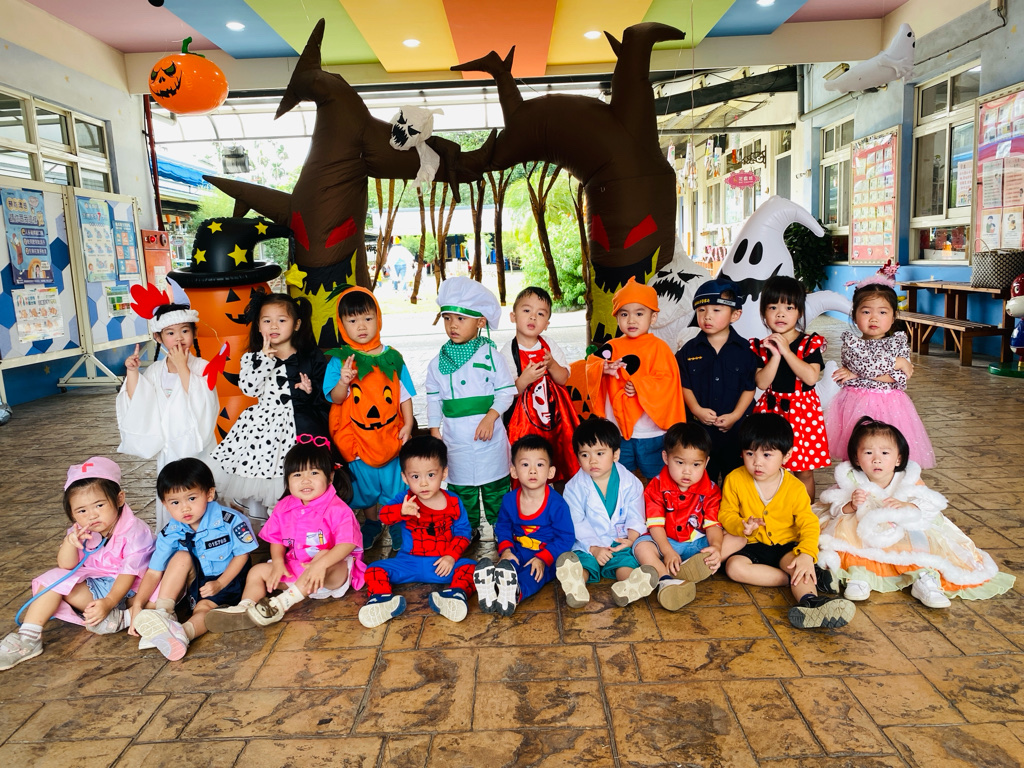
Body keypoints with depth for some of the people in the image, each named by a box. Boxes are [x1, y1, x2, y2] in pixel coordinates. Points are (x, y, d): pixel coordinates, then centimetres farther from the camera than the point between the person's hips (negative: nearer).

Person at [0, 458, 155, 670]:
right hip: (95, 585, 6)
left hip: (126, 589, -5)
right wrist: (70, 542, -27)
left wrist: (108, 602, -33)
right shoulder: (82, 532, -2)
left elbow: (128, 574, -21)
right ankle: (28, 638, -14)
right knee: (54, 579, -13)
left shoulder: (135, 532, -20)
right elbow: (66, 565, -8)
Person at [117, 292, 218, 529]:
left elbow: (198, 401, -23)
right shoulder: (155, 371, 5)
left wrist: (182, 367, -21)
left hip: (197, 449, -4)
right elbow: (137, 407, 3)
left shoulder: (202, 367, -8)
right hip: (168, 450, 4)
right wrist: (132, 373, -5)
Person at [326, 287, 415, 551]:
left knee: (395, 484, 10)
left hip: (391, 434, 1)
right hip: (357, 438, -1)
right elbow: (335, 399, -11)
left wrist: (408, 424, -5)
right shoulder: (339, 360, -7)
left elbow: (404, 393, 3)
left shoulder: (392, 357, -2)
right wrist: (343, 382, -31)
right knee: (365, 487, 15)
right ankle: (372, 523, 38)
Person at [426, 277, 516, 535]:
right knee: (461, 489, 12)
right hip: (456, 440, 2)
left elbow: (506, 391, -4)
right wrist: (435, 431, 6)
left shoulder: (490, 355, -5)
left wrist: (490, 417, -16)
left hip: (489, 436, -2)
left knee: (496, 487, 9)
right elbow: (434, 399, 9)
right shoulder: (438, 363, 2)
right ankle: (468, 530, 29)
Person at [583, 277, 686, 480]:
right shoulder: (612, 347, 3)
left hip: (651, 431, -3)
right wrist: (604, 368, -26)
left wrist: (640, 387, -27)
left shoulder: (659, 347, -8)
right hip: (618, 430, 4)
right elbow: (591, 367, -5)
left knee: (655, 478, 14)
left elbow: (667, 380, -15)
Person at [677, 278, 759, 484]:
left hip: (735, 427, -1)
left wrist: (735, 415, -13)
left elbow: (749, 388, -4)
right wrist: (696, 409, -14)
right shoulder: (689, 350, -2)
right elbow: (685, 385, 0)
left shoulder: (744, 349, -5)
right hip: (699, 427, 1)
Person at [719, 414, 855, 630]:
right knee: (734, 567, -29)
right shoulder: (735, 480, -8)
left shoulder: (795, 488, -9)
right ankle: (799, 580, -25)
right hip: (753, 546, 1)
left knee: (795, 563, -33)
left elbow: (809, 524, -13)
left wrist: (807, 555, -31)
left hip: (787, 547, -1)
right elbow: (726, 514, 0)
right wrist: (742, 526, -24)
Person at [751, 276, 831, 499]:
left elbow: (811, 377, -19)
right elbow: (761, 383, -10)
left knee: (804, 470, 7)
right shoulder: (761, 346, 0)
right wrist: (775, 355, -19)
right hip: (771, 409, 2)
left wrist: (786, 351, -20)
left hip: (802, 410, -1)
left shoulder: (810, 343, -5)